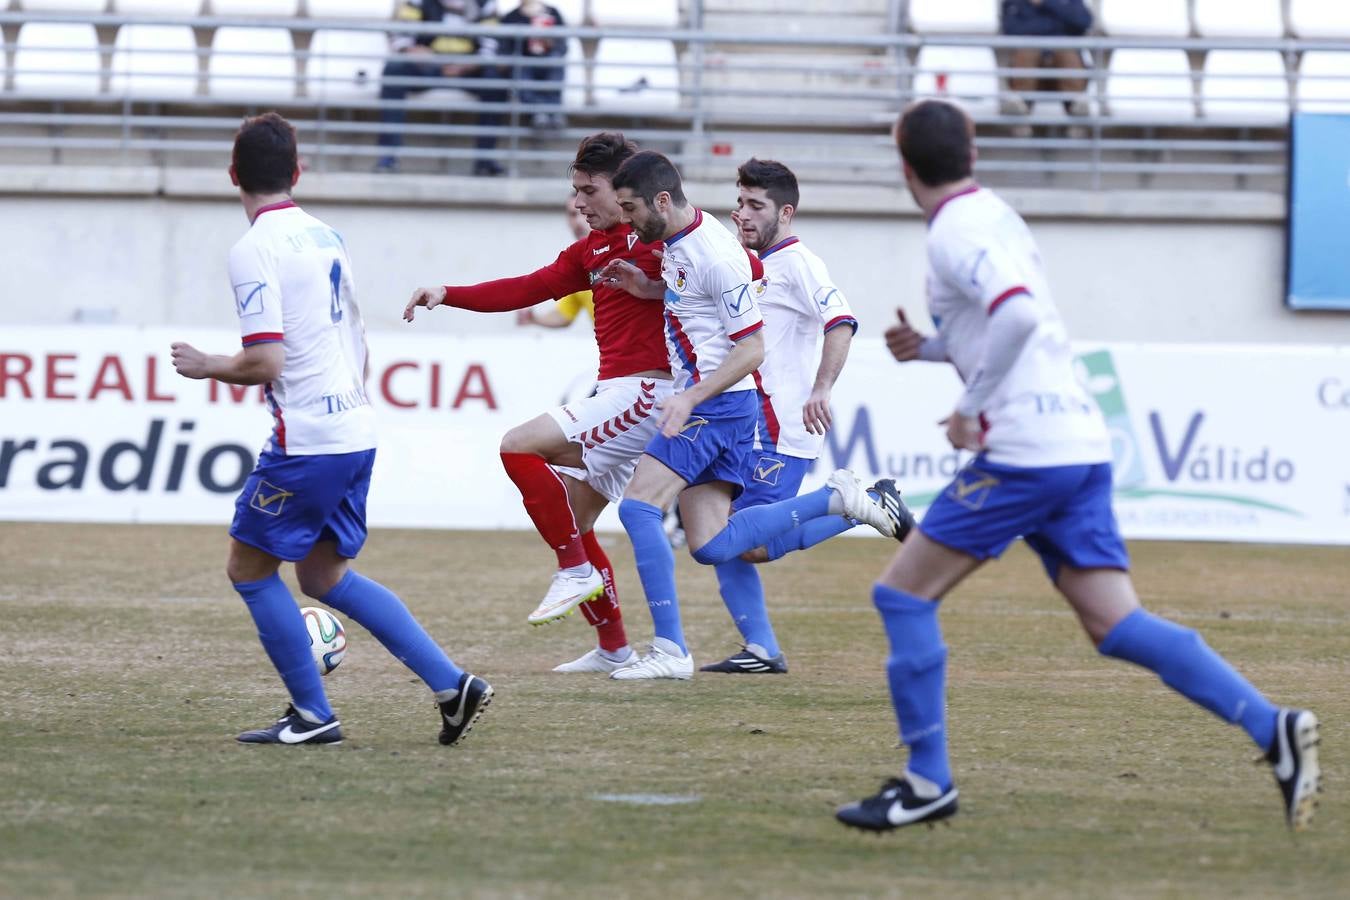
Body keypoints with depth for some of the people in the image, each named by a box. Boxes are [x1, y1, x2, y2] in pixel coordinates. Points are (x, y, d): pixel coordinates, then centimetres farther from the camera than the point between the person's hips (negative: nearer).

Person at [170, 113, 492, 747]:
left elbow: (265, 362, -20)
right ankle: (451, 685, 8)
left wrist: (204, 366, -3)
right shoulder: (323, 237, 13)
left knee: (249, 569, 7)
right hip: (356, 431, 8)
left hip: (306, 440, -8)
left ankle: (312, 714, 8)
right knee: (325, 575, 17)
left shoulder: (255, 251, -13)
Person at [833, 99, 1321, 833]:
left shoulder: (956, 232, -8)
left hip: (1023, 450, -9)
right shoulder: (997, 217, 20)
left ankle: (927, 781, 2)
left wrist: (971, 406, -17)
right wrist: (928, 348, 21)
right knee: (1115, 625, 2)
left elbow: (1018, 315, -26)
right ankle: (1273, 729, -11)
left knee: (903, 594, 1)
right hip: (1081, 444, 9)